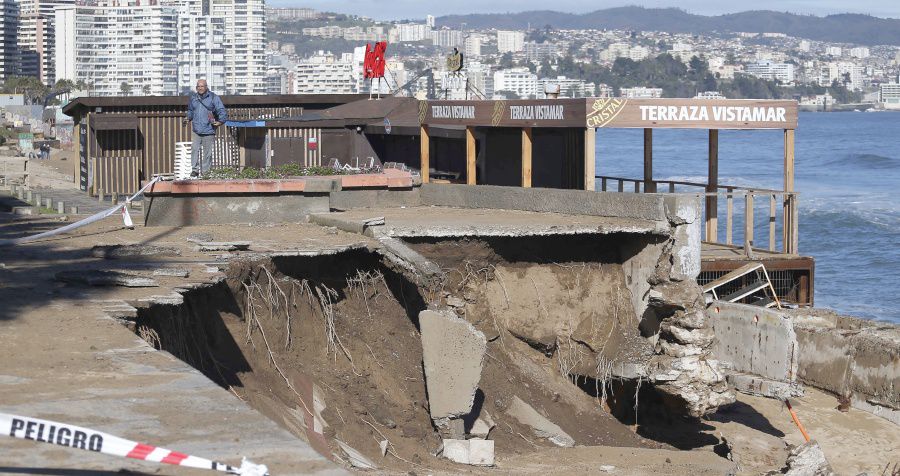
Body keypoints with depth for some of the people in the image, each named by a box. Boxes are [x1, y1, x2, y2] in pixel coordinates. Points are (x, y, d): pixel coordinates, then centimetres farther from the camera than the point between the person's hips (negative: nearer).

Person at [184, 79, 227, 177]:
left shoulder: (213, 98, 0)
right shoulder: (193, 98, 12)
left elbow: (222, 111, -4)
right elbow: (190, 110, 31)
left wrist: (220, 121, -14)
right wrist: (188, 118, 18)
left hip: (208, 130, -3)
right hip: (196, 130, 3)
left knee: (208, 152, 2)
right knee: (194, 149, -11)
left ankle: (205, 172, 9)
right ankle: (195, 169, -7)